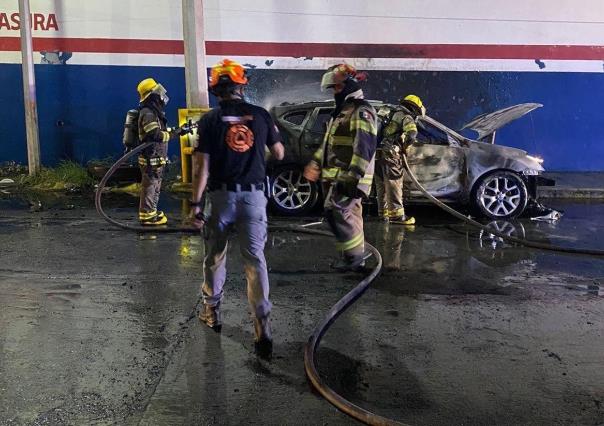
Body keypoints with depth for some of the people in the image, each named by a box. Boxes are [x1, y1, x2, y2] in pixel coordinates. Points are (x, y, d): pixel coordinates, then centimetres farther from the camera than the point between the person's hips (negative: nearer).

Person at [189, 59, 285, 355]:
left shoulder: (210, 120, -5)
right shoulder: (261, 115, 0)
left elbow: (202, 165, -9)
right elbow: (279, 154, 10)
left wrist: (195, 203, -4)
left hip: (221, 196, -1)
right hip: (254, 196, 1)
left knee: (215, 256, 17)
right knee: (255, 259, 1)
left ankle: (212, 310, 32)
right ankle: (262, 325, -8)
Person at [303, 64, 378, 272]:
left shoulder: (362, 111, -13)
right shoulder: (342, 111, 20)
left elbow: (364, 147, -22)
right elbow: (329, 142, 27)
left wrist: (353, 177, -27)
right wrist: (315, 163, 20)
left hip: (349, 177, -10)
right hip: (338, 176, 10)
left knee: (336, 210, -15)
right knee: (349, 214, 14)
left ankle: (353, 256, -8)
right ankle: (356, 256, 23)